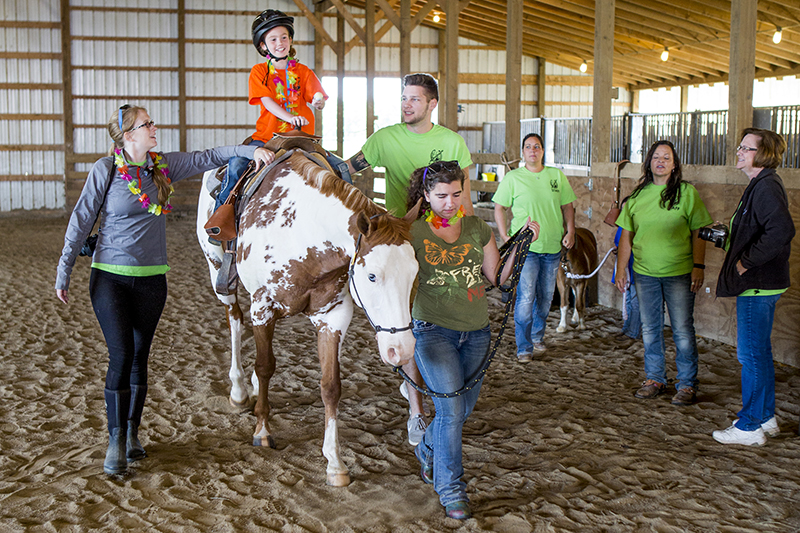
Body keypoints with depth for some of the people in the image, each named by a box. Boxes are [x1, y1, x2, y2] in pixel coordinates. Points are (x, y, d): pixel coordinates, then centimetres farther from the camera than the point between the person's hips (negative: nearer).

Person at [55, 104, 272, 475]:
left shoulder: (164, 166, 4)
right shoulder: (106, 170, -7)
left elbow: (208, 157, 7)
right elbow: (81, 221, -3)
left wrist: (250, 150, -7)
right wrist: (64, 272, -3)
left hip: (151, 279, 4)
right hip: (110, 277, -4)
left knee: (139, 357, 10)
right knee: (121, 356, -9)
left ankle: (132, 433, 24)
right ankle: (116, 441, 1)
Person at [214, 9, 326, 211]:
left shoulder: (303, 72, 10)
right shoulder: (259, 71, 7)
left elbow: (318, 103, 1)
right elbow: (267, 101, -8)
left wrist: (319, 101, -25)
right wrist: (290, 117, -26)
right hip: (267, 134, -1)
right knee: (236, 164, -23)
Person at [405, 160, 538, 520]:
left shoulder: (477, 228, 6)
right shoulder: (413, 233, -6)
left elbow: (498, 276, 6)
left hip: (476, 332, 5)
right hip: (433, 331, -4)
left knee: (463, 409, 14)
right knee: (451, 408, -11)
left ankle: (428, 450, 45)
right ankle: (450, 489, 5)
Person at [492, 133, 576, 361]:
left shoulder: (557, 176, 7)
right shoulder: (513, 178, -1)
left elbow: (567, 206, 13)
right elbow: (499, 208, 1)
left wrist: (570, 231, 1)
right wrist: (505, 237, -7)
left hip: (552, 247, 4)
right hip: (525, 246, -4)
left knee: (546, 297, 12)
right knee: (525, 297, -9)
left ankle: (537, 336, 31)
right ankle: (524, 347, -2)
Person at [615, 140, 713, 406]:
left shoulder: (687, 193, -1)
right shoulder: (638, 195, 8)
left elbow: (699, 233, -2)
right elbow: (626, 235, 13)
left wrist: (698, 266, -10)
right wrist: (621, 269, 9)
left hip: (679, 274, -3)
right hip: (644, 273, 4)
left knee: (683, 330, 0)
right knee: (650, 329, 10)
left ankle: (687, 384, 10)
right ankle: (655, 379, 24)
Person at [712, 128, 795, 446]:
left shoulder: (766, 187, -19)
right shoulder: (760, 185, 14)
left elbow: (781, 230, -33)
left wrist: (747, 261, -25)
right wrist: (725, 235, 11)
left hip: (757, 286, -11)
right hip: (760, 284, 11)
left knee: (751, 354, -3)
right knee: (759, 352, 18)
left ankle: (750, 426, 6)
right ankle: (766, 418, 29)